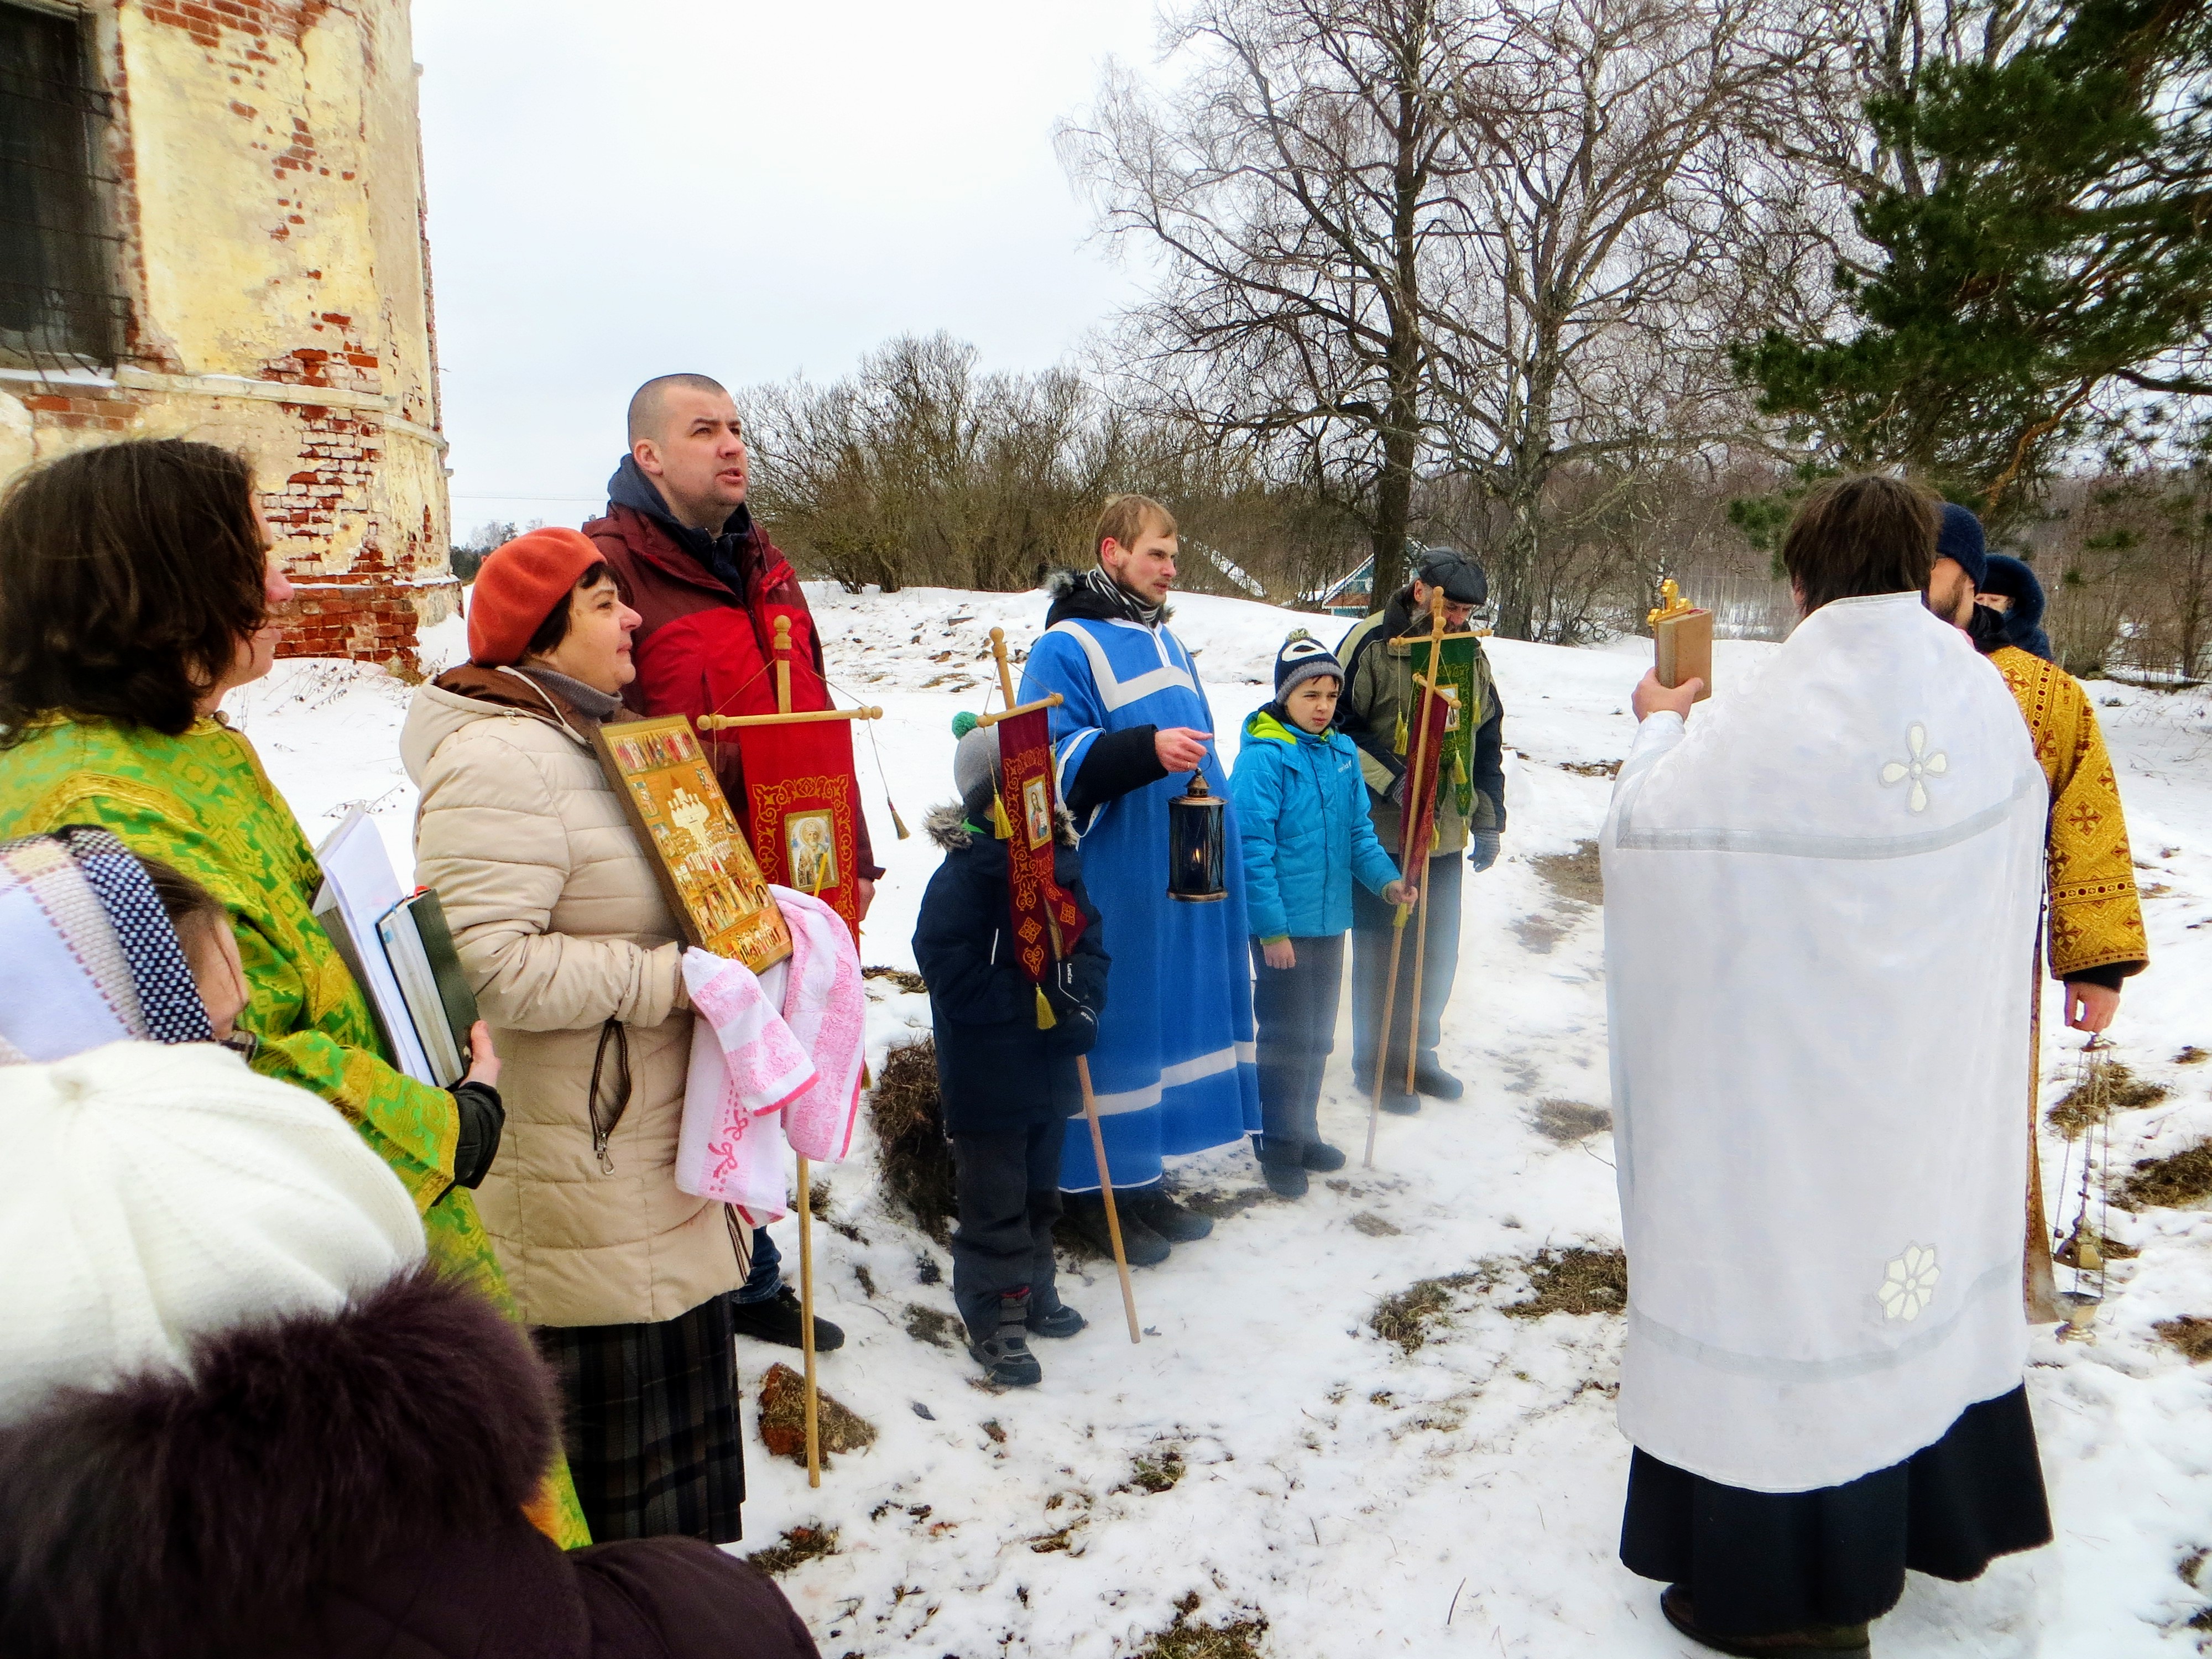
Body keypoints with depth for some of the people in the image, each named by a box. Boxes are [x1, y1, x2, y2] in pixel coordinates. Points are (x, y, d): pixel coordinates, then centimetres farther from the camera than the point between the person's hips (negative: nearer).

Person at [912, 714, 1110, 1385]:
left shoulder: (1061, 863, 2)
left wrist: (1081, 1007, -13)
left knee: (1039, 1195, 22)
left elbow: (1091, 946, 6)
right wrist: (1042, 1003, -23)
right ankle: (994, 1320, 18)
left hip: (1050, 1072, 7)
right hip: (987, 1082, -6)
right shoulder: (961, 878, -17)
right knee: (995, 1205, 4)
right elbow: (957, 983, -22)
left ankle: (1034, 1292, 39)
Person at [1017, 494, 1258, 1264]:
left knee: (1169, 1016, 13)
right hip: (1113, 884, -9)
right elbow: (1055, 760, -17)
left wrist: (1219, 839, 24)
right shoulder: (1066, 647, -8)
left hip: (1184, 877, 9)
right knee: (1112, 1022, -3)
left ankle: (1143, 1180, 26)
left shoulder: (1164, 642, 19)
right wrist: (1148, 751, -29)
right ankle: (1095, 1188, 11)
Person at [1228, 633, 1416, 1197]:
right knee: (1286, 1037, 2)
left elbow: (1359, 831, 13)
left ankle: (1304, 1131, 33)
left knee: (1318, 1036, 17)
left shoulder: (1343, 754, 6)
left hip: (1330, 920, 7)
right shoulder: (1262, 757, -15)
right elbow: (1252, 848, -16)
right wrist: (1272, 929, -18)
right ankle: (1279, 1145, 18)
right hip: (1283, 926, -7)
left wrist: (1384, 877, -5)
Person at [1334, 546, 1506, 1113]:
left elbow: (1486, 743, 18)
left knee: (1438, 951, 12)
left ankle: (1418, 1053, 28)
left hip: (1446, 833, 6)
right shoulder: (1372, 642, -10)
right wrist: (1391, 779, -19)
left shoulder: (1470, 653, 11)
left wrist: (1489, 821, 15)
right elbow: (1338, 724, -10)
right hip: (1381, 832, -6)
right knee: (1382, 951, 3)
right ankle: (1376, 1064, 18)